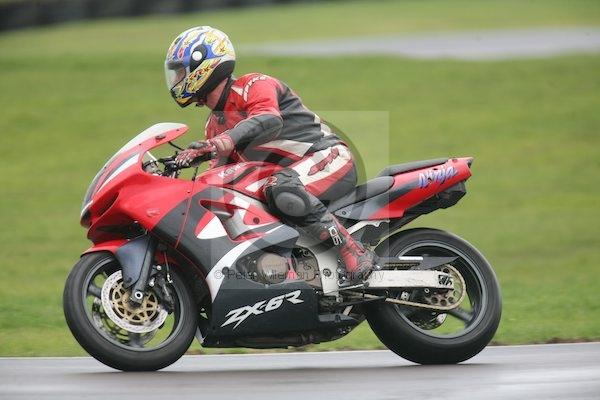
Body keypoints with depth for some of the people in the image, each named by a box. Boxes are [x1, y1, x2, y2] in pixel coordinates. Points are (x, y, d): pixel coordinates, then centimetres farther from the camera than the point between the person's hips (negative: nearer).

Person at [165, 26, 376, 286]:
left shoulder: (253, 86, -10)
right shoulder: (215, 124, 19)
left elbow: (270, 120, -32)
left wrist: (228, 139, -49)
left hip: (329, 156, -9)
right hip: (287, 172, 9)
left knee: (282, 190, -40)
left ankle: (355, 254, -35)